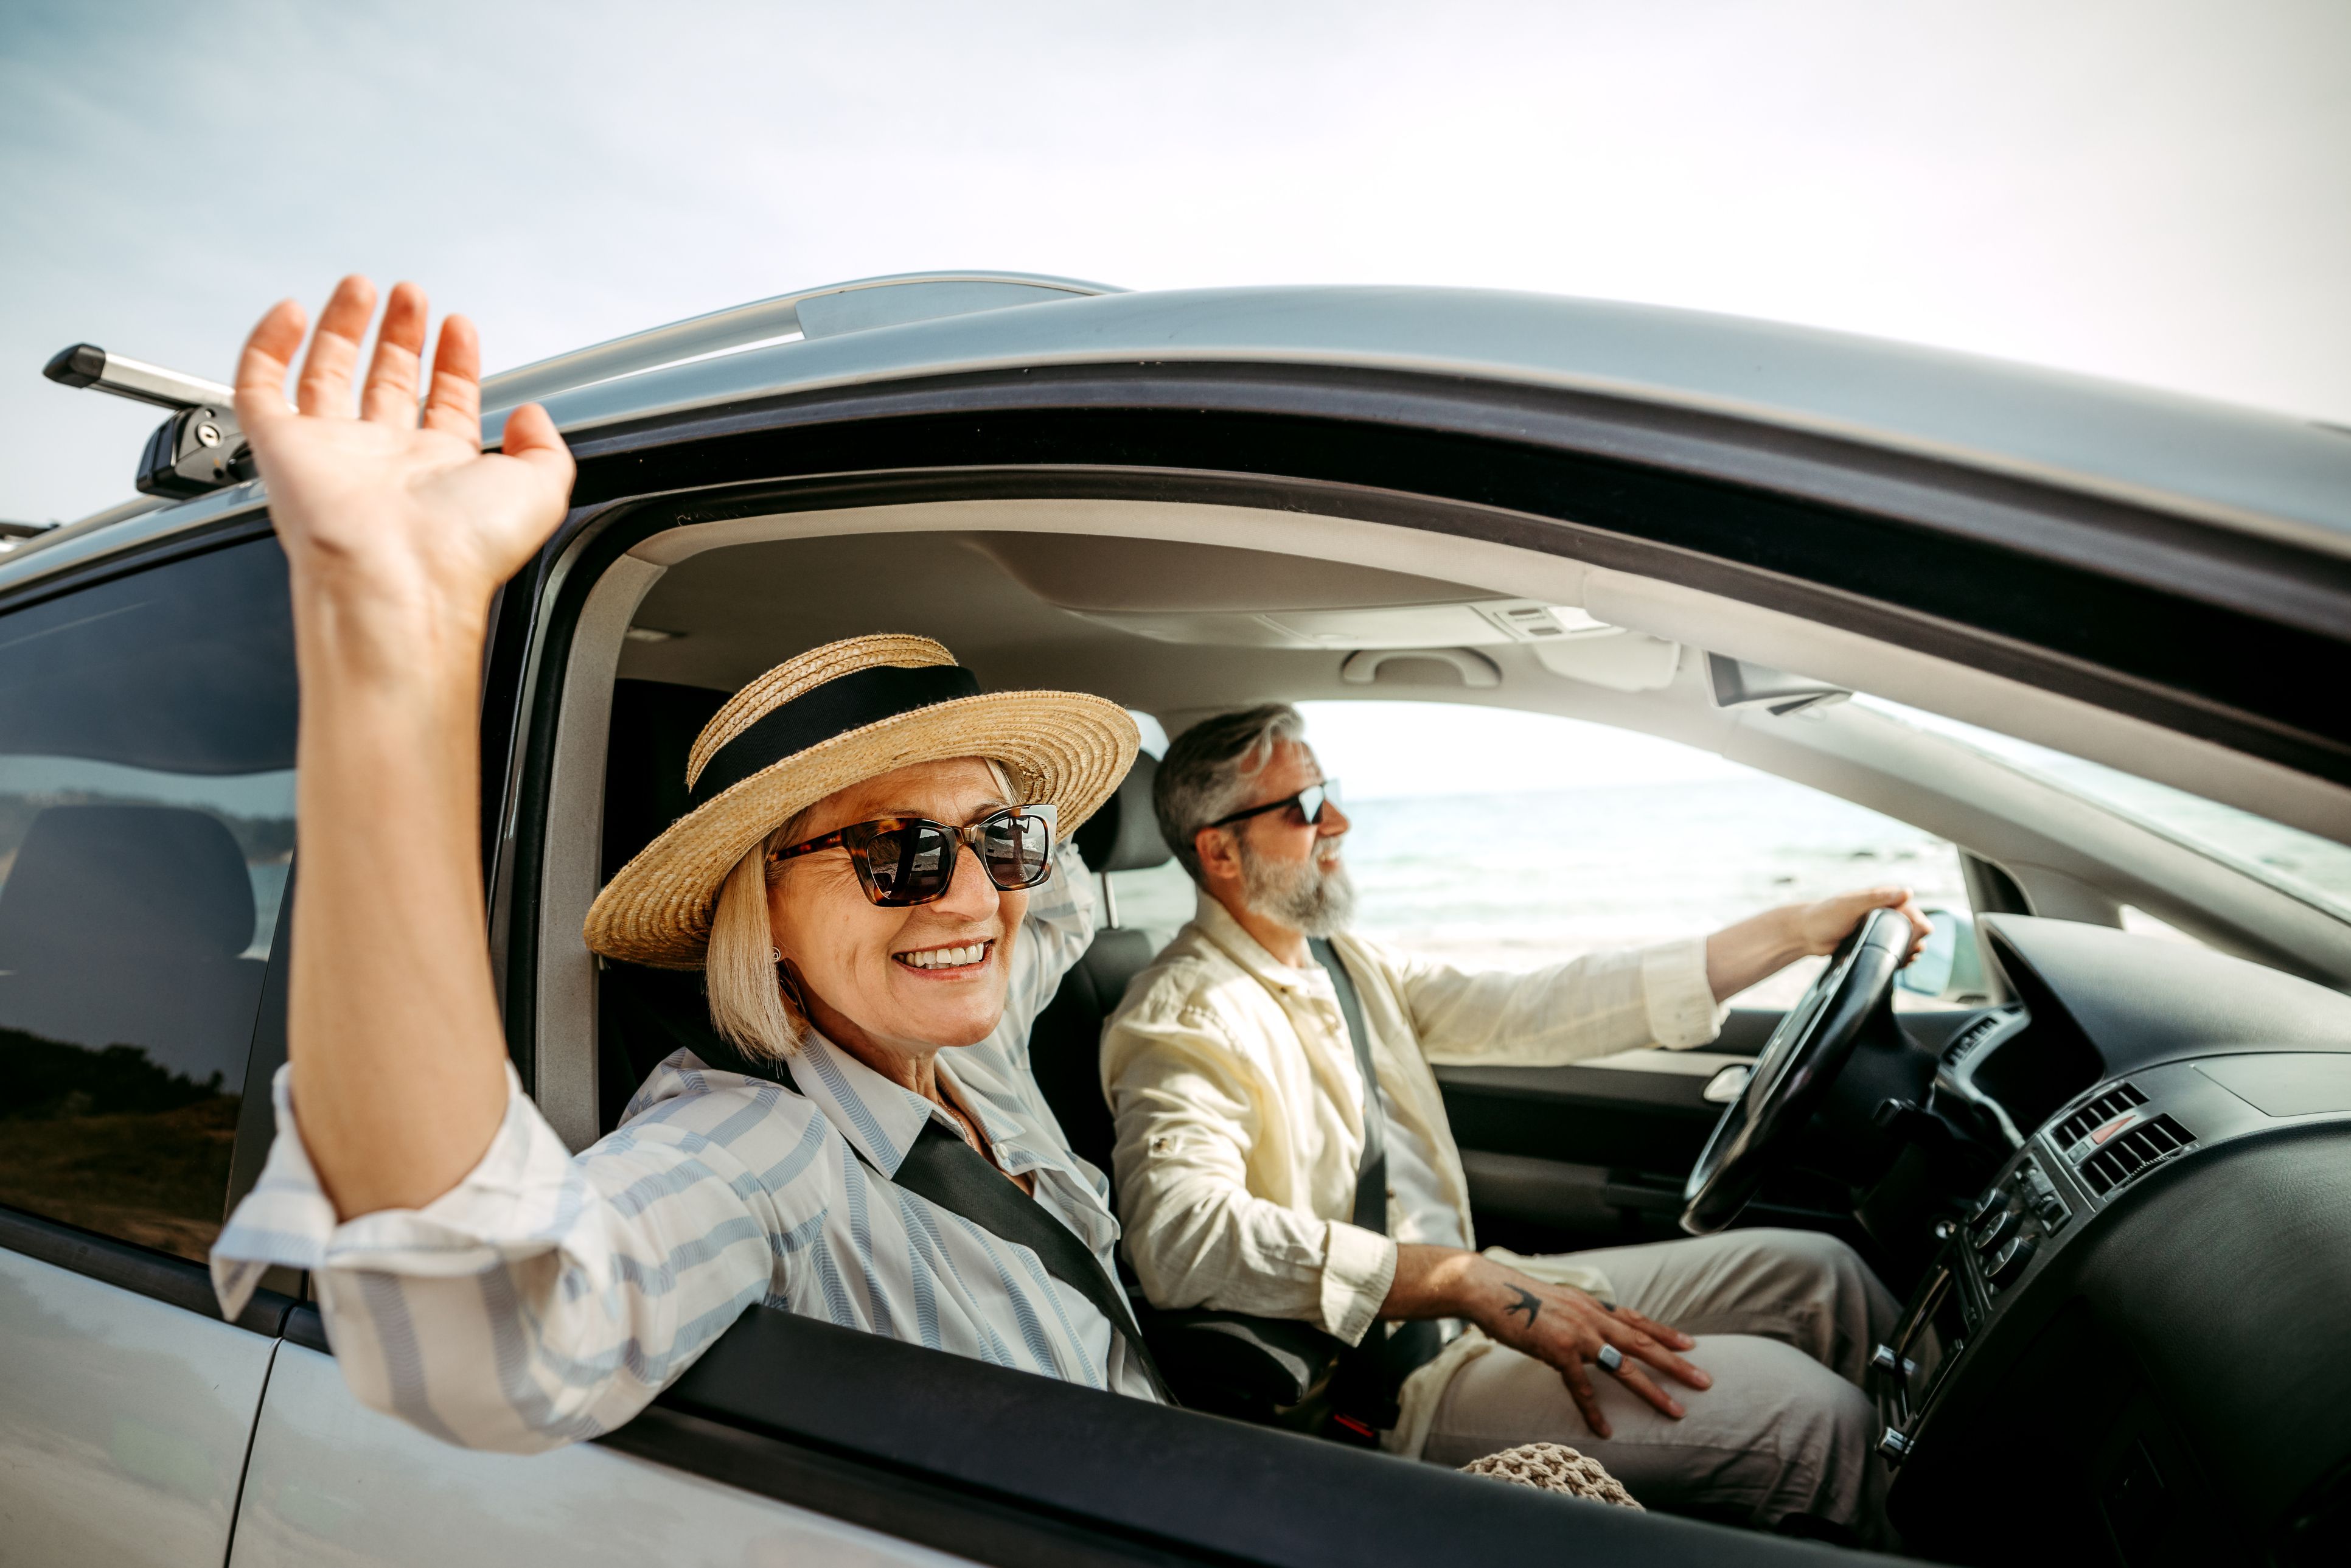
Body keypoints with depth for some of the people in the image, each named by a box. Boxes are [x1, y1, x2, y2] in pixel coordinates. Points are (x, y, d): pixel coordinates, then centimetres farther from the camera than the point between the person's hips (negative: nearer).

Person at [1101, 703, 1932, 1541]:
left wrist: (1799, 929, 2)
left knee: (1815, 1271, 8)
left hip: (1463, 1298, 9)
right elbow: (1183, 1236, -34)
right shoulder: (1183, 1020, -18)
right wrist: (1470, 1282, -37)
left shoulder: (1349, 965, 8)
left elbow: (1533, 1013, 4)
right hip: (1391, 1376, -9)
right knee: (1810, 1415, -16)